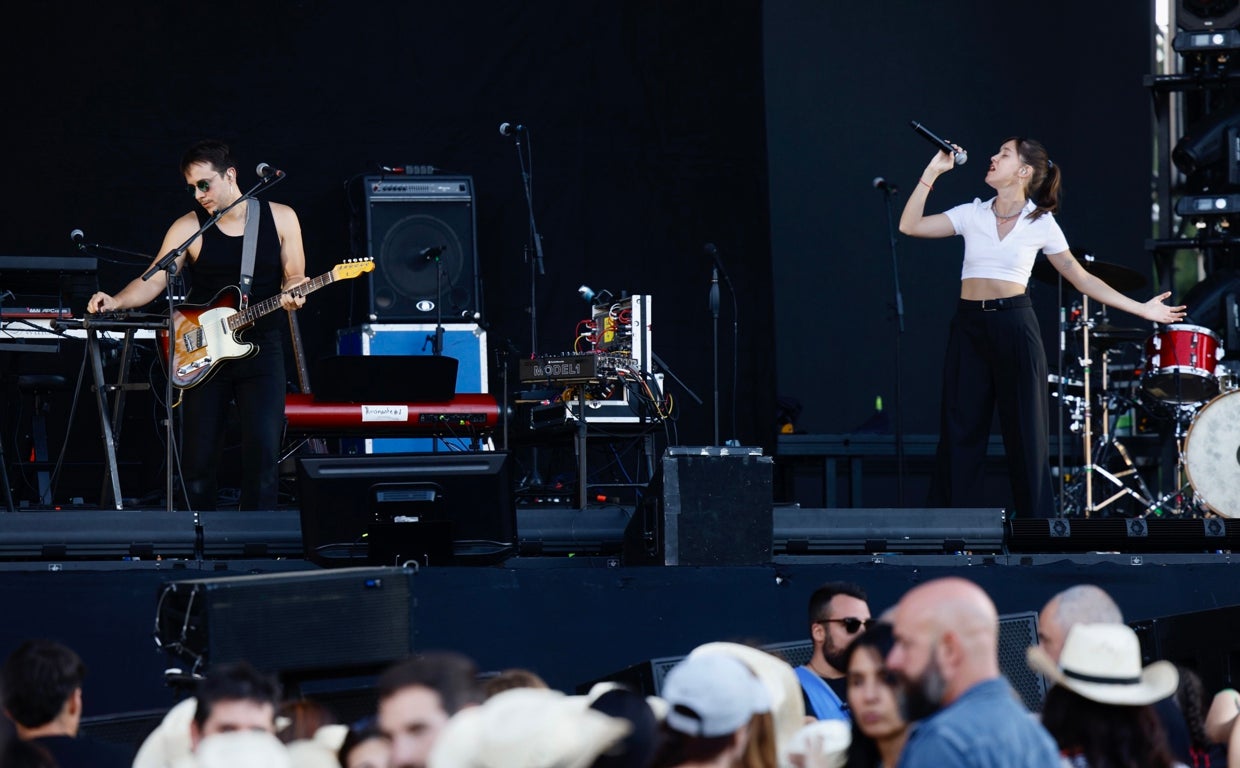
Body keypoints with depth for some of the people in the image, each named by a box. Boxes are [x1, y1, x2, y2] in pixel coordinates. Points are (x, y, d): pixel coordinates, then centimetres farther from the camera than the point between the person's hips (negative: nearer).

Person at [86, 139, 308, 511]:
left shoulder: (280, 218, 2)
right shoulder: (188, 228, 0)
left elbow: (294, 278, 7)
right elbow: (154, 281, -4)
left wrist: (291, 295, -16)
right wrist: (115, 302, -22)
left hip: (261, 346, 0)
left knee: (263, 451, -10)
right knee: (198, 455, 0)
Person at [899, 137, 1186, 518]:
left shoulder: (1041, 224, 1)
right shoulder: (971, 215, 7)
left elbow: (1082, 279, 7)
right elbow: (910, 226, 0)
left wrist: (1141, 308, 3)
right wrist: (932, 173, -4)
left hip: (1014, 327, -3)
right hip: (969, 326, 3)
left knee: (1025, 433, -1)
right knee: (960, 433, 2)